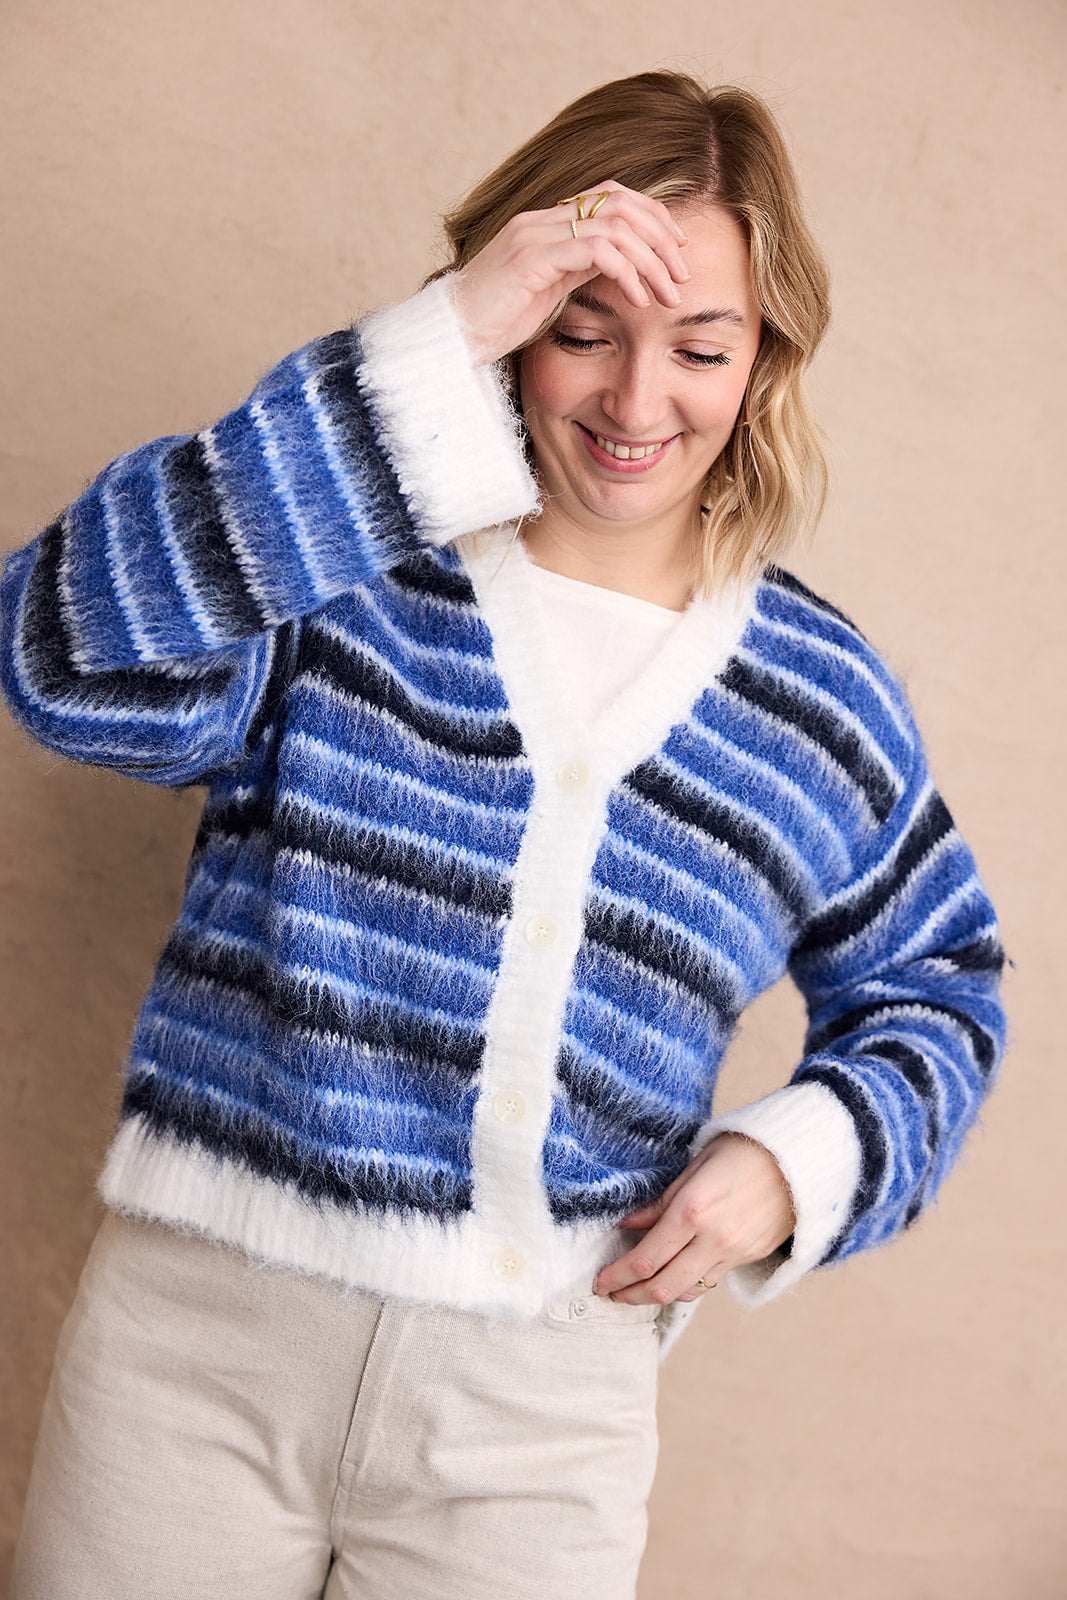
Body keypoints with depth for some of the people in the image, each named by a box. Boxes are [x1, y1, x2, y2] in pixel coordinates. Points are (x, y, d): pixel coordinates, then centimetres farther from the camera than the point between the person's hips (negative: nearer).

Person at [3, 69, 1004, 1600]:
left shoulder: (825, 700, 3)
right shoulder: (340, 569, -5)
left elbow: (936, 987, 16)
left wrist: (804, 1157, -5)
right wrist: (434, 357, -25)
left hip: (540, 1396, 2)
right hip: (197, 1314, -1)